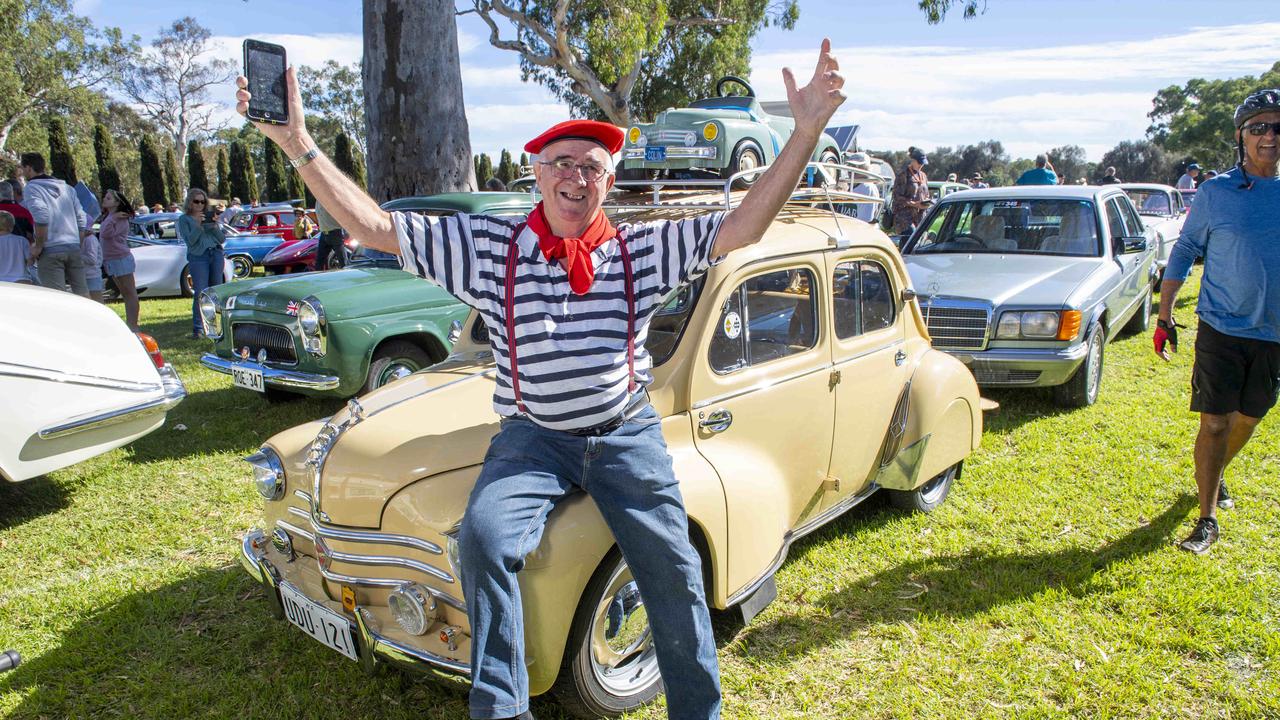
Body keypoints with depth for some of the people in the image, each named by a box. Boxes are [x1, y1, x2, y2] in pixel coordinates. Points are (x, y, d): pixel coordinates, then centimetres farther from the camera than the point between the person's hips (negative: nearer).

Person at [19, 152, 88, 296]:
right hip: (73, 248, 6)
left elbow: (41, 216, -17)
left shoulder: (32, 187, -1)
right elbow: (81, 218, 15)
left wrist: (38, 246, -10)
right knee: (82, 294, 8)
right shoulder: (66, 187, 17)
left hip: (50, 251, -6)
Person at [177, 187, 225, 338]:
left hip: (216, 254, 4)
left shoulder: (209, 216, 14)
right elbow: (190, 240, -6)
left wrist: (215, 226, -6)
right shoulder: (184, 219, 6)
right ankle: (197, 328, -7)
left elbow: (222, 239, 9)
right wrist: (198, 225, -15)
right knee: (200, 293, -10)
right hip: (198, 257, -3)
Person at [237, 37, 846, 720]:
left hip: (627, 433, 1)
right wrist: (296, 143, -11)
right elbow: (372, 227, -2)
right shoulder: (489, 246, 1)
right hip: (532, 436, 0)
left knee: (673, 566, -7)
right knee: (484, 537, -25)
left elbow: (743, 226, -4)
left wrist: (806, 132, -13)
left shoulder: (642, 249, 2)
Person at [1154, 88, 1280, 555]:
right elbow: (1183, 253, 2)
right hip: (1221, 329, -3)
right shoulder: (1215, 192, -4)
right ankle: (1207, 520, 5)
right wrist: (1164, 316, -2)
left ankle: (1215, 475, 42)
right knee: (1214, 423, -4)